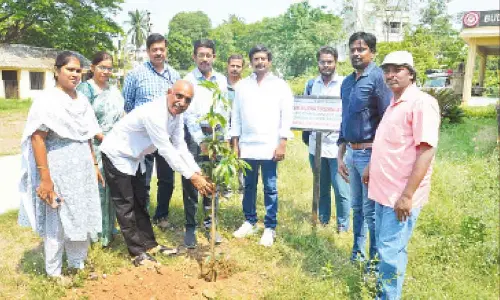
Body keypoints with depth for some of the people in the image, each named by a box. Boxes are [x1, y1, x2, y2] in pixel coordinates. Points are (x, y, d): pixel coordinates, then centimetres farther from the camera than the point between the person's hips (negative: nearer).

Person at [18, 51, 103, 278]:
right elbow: (37, 139, -17)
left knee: (82, 218, 16)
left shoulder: (82, 100, 9)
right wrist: (45, 178, -21)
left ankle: (78, 264, 34)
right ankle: (54, 272, 24)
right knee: (57, 221, 6)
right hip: (59, 170, -7)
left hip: (83, 169, 7)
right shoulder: (47, 100, -12)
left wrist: (94, 164, 15)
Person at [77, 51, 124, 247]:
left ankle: (109, 229, 26)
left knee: (112, 189, 12)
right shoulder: (85, 89, -6)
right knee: (97, 189, -2)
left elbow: (122, 117, 19)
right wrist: (104, 138, -17)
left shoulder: (114, 90, 16)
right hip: (96, 148, -6)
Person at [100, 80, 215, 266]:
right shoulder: (154, 113, -33)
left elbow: (180, 147, -5)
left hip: (135, 157, 9)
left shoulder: (177, 115, -5)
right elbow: (166, 149, -32)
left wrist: (199, 173, -15)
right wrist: (192, 177, -28)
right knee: (125, 205, -2)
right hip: (117, 155, -9)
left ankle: (149, 244, 25)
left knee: (140, 201, 14)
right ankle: (137, 252, 7)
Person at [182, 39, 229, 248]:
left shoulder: (222, 80, 9)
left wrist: (225, 137, 7)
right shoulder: (188, 80, -3)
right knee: (191, 182, 1)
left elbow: (225, 111, 11)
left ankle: (210, 224, 22)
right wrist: (201, 141, -15)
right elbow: (189, 113, -9)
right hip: (194, 134, -3)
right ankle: (190, 228, 11)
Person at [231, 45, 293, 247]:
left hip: (270, 146, -3)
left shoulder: (280, 85, 1)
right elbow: (236, 116, 10)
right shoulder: (242, 85, 10)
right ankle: (250, 222, 27)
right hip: (247, 146, 3)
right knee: (249, 186, 13)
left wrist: (282, 144, -9)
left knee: (270, 189, 4)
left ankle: (270, 228, 14)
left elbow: (287, 116, -3)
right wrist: (235, 144, 6)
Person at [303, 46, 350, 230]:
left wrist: (338, 126, -17)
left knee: (341, 189, 0)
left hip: (337, 144, -4)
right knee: (321, 187, 16)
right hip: (315, 144, 4)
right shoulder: (311, 84, 9)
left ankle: (343, 224, 17)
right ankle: (323, 219, 31)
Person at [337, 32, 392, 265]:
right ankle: (357, 254, 34)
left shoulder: (378, 77, -11)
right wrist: (340, 156, 14)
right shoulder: (347, 82, 12)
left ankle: (375, 261, 18)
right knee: (356, 207, 18)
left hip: (370, 153, -7)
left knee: (371, 210, 2)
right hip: (351, 152, 7)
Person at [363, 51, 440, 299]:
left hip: (401, 195, -8)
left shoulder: (422, 103, -14)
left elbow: (426, 150, -20)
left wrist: (407, 195, -22)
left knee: (391, 250, -1)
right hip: (383, 190, 9)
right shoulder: (393, 104, 14)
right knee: (384, 246, 20)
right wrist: (371, 168, 21)